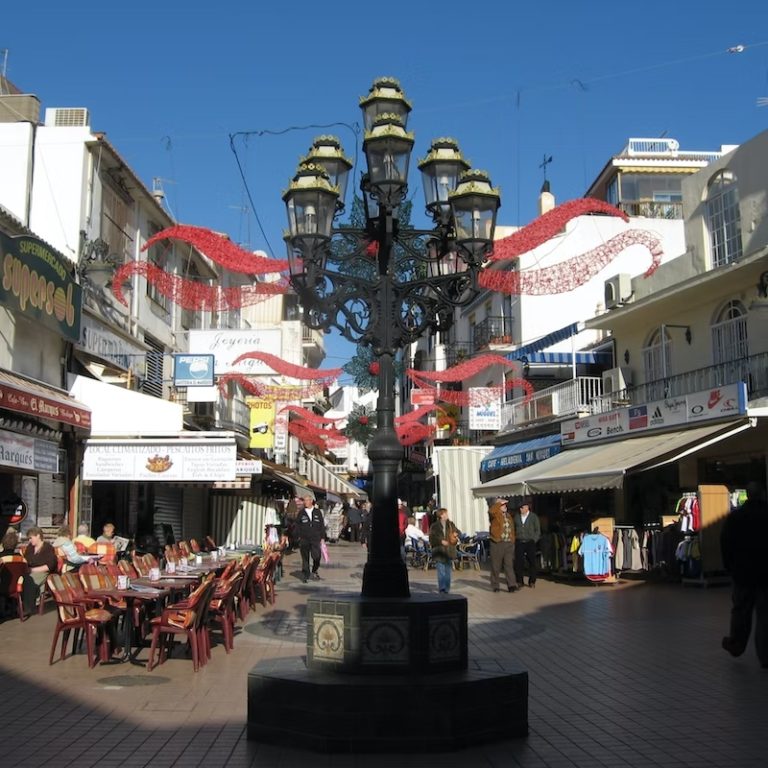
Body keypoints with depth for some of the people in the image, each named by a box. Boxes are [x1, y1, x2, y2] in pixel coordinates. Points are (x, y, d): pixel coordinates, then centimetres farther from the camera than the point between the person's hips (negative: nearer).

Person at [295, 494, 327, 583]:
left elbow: (322, 525, 10)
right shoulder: (301, 513, 6)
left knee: (316, 556, -7)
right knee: (305, 558, 3)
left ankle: (314, 571, 18)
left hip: (315, 539, 0)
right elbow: (297, 526, 8)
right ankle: (305, 575, 13)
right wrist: (298, 536, -3)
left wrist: (322, 537, 5)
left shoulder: (317, 512, 8)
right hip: (304, 539, 0)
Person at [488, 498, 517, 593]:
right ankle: (495, 586, 13)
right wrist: (499, 503, -15)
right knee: (496, 566, 3)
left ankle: (511, 585, -9)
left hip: (509, 544, 4)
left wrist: (513, 542, 13)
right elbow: (491, 511, -28)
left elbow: (512, 531, 19)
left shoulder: (509, 516, 17)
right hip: (497, 543, -4)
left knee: (509, 564, -4)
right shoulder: (495, 515, -2)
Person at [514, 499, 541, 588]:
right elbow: (514, 529, 16)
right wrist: (514, 539, 6)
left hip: (530, 542, -2)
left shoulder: (534, 517, 3)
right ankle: (519, 581, 6)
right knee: (518, 562, -2)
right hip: (519, 543, 2)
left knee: (532, 562, 0)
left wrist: (534, 540, -5)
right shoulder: (517, 517, 11)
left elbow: (538, 530, 5)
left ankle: (532, 582, 9)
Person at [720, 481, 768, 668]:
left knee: (740, 611, 15)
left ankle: (736, 645, 26)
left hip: (742, 572, 1)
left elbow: (725, 544, -1)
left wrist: (730, 567, 8)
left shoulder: (734, 517, -4)